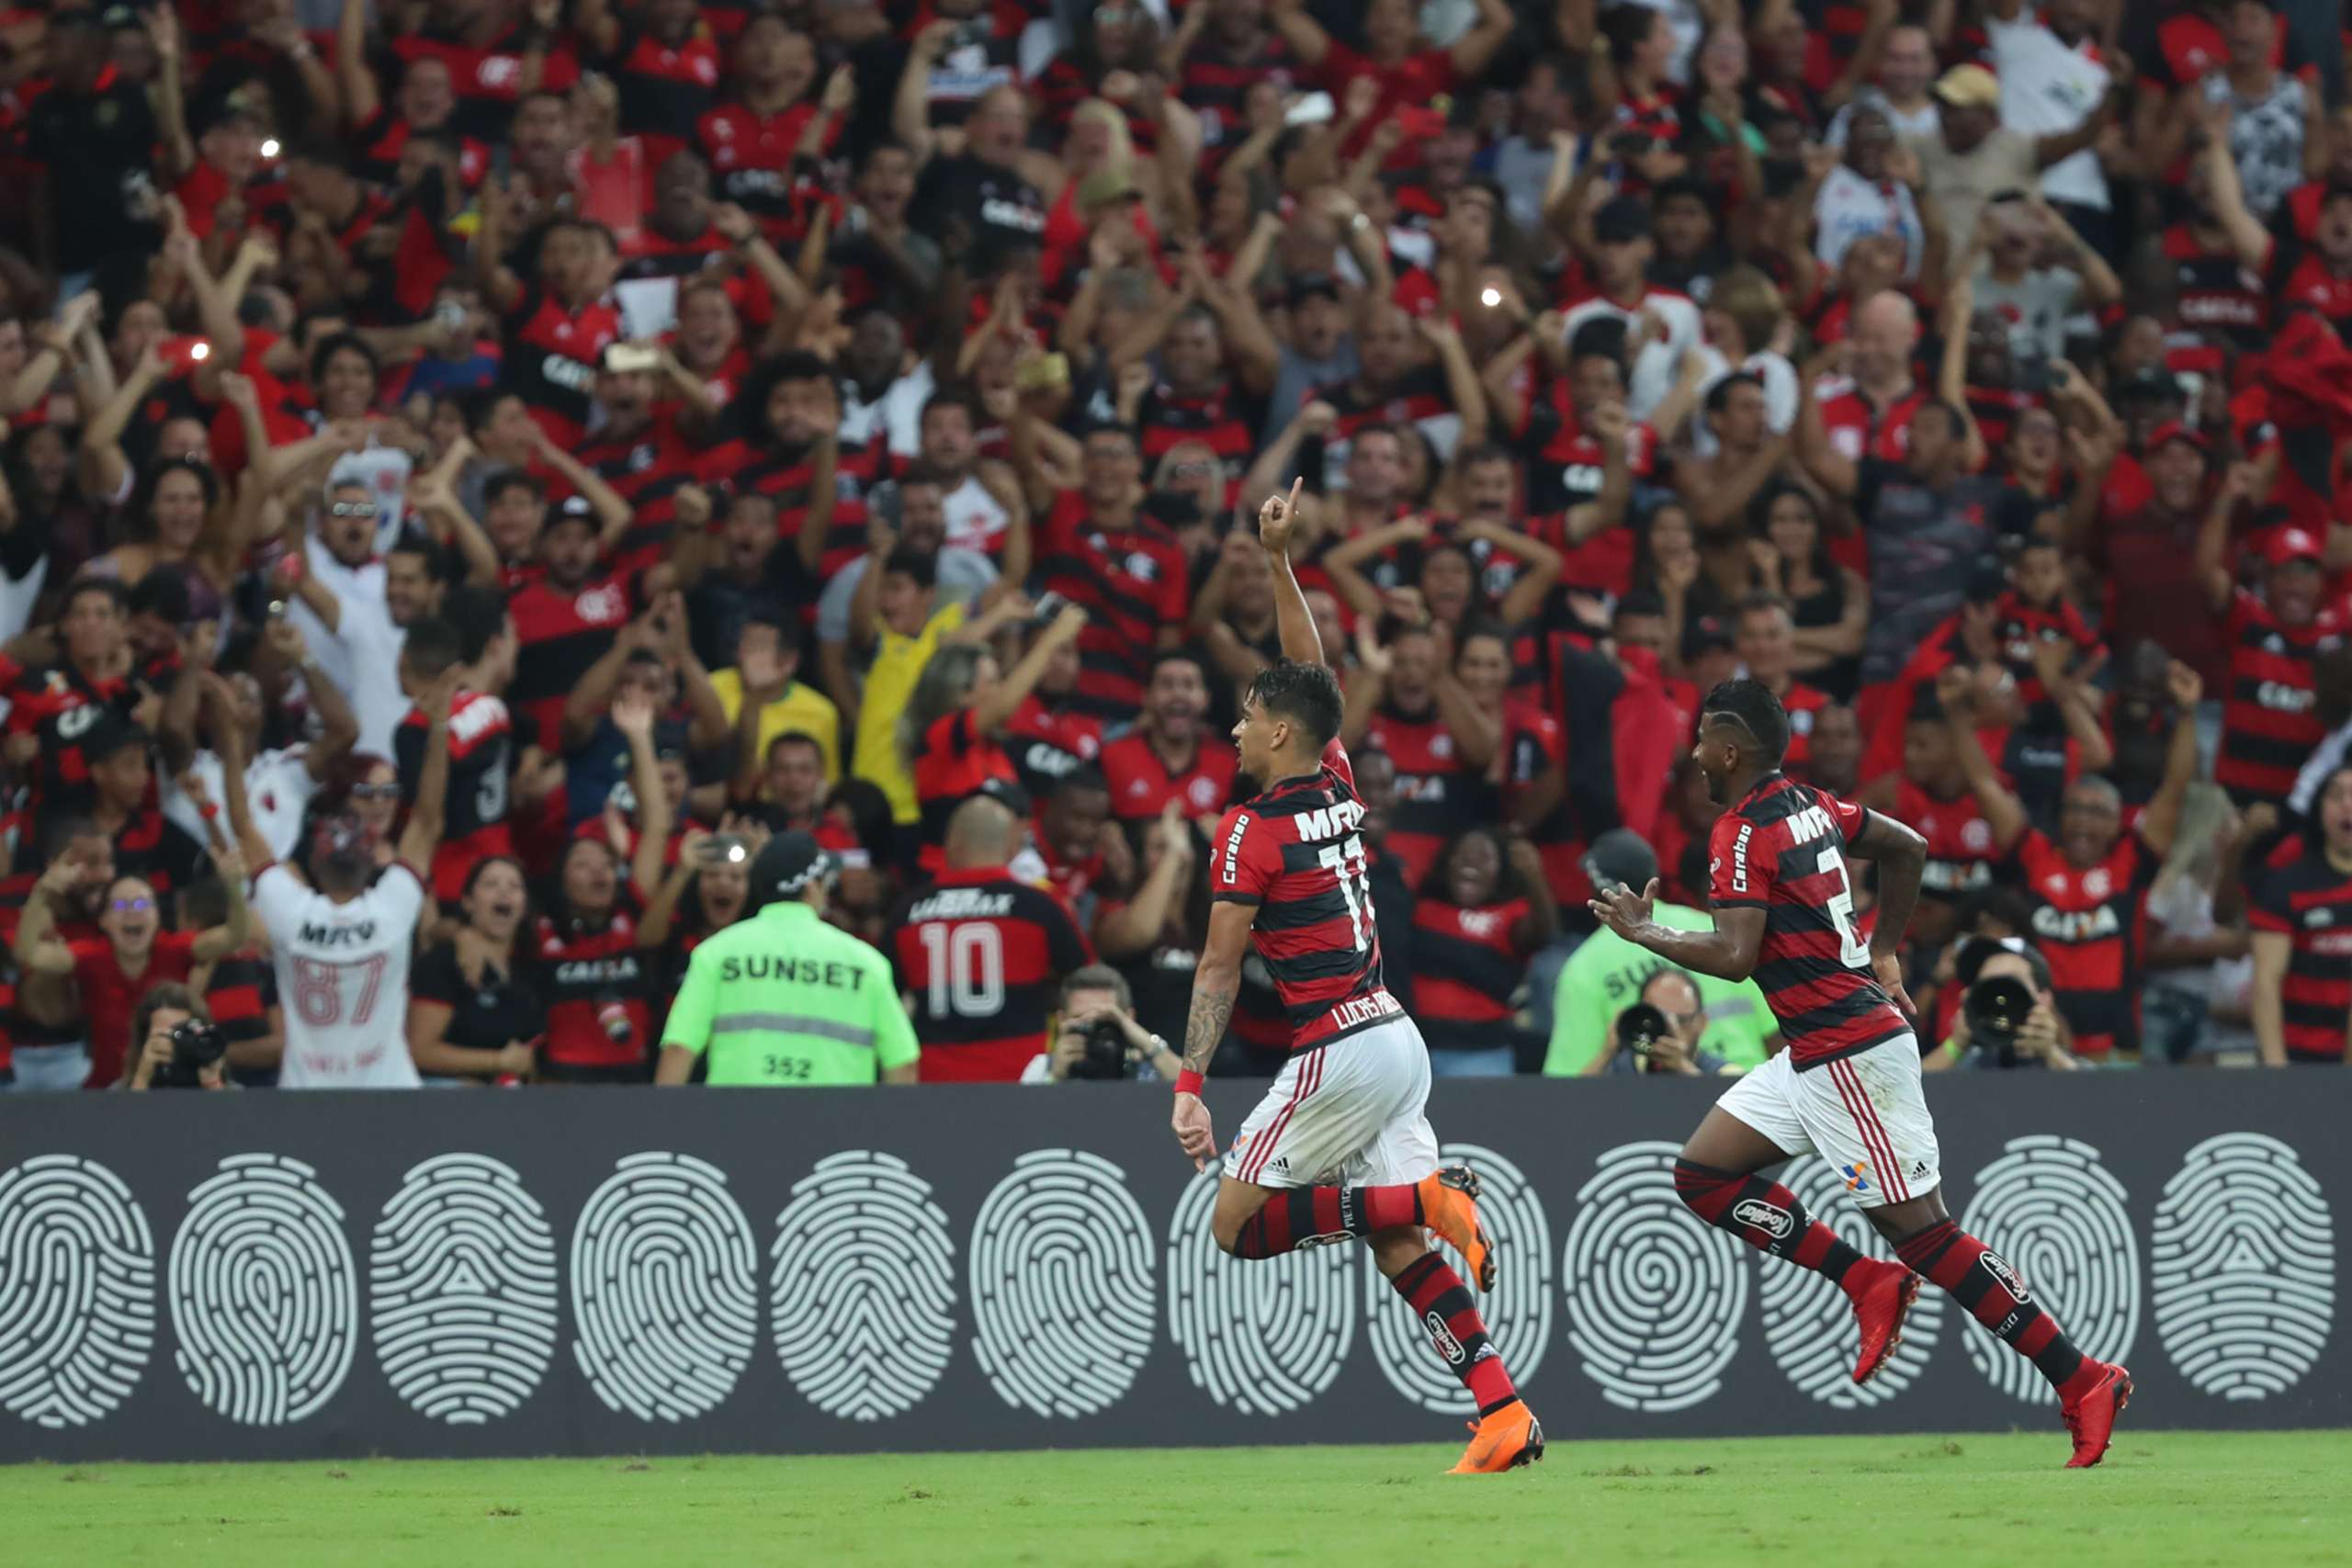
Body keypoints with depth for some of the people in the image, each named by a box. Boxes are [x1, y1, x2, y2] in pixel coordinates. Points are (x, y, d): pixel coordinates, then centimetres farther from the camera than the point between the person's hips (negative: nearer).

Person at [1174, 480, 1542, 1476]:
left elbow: (1218, 971, -13)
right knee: (1398, 1246, 7)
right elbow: (1312, 667, 23)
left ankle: (1430, 1196, -14)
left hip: (1337, 1053, -8)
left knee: (1237, 1224, 0)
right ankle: (1503, 1413, -6)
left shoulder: (1249, 834, -10)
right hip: (1398, 1042, 8)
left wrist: (1189, 1086, -13)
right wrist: (1279, 559, 21)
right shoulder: (1338, 787, 9)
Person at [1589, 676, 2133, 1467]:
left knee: (1921, 1231, -8)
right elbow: (1908, 848, 25)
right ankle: (1868, 1283, 5)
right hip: (1815, 1055, 10)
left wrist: (1643, 933, -9)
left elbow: (1733, 956, -23)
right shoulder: (1810, 805, 12)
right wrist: (1882, 951, 27)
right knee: (1702, 1173, 10)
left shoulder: (1743, 833, -14)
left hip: (1850, 1056, -10)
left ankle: (2084, 1382, -7)